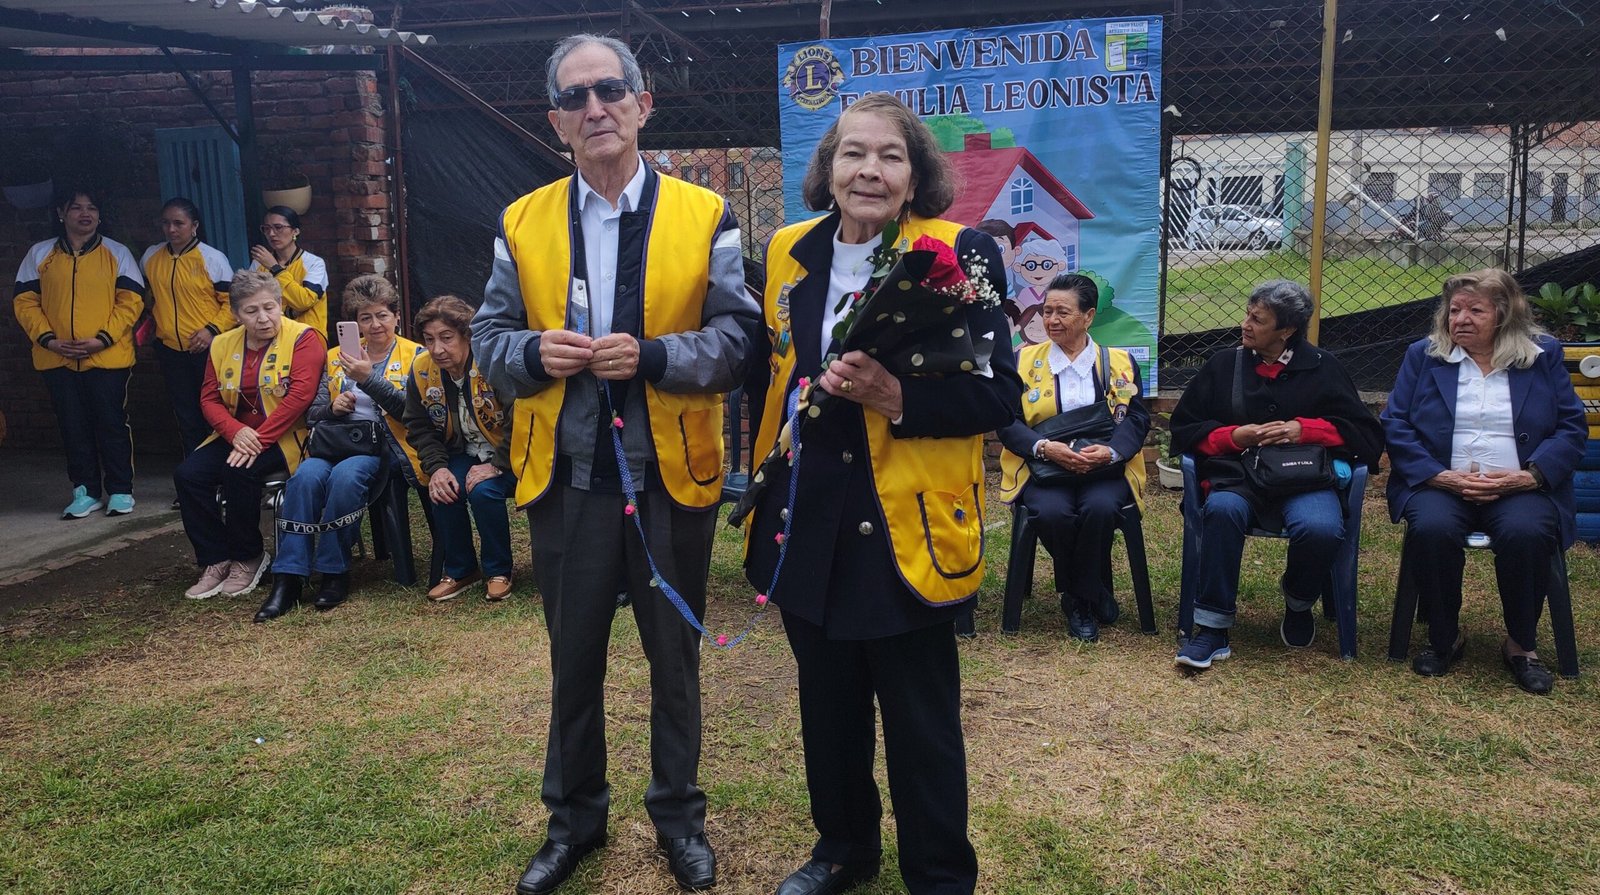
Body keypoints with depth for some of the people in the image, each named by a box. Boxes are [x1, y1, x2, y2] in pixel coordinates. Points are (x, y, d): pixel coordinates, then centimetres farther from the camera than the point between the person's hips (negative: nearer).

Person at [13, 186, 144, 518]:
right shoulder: (39, 254, 10)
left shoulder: (116, 253, 4)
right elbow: (24, 300, 8)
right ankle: (86, 491, 17)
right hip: (58, 360, 2)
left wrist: (103, 339, -13)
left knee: (112, 423, 1)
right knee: (73, 426, 7)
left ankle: (120, 491, 13)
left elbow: (131, 300, -3)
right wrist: (48, 339, -7)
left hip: (108, 357, -2)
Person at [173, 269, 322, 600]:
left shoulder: (302, 338, -8)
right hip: (237, 434, 6)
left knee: (238, 470, -31)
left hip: (285, 436, -6)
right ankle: (216, 560, -4)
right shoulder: (222, 344, 11)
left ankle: (248, 557, -10)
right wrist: (235, 431, -15)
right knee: (187, 474, -16)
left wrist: (259, 438, -23)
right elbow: (209, 398, 7)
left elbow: (300, 395, -18)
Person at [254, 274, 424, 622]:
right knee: (305, 475, -30)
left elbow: (410, 411, -8)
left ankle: (335, 573, -21)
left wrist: (369, 378, -16)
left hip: (383, 447, -3)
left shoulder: (414, 357, 7)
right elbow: (313, 414, 18)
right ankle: (288, 578, -26)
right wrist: (333, 407, -4)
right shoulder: (335, 357, 19)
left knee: (345, 475, -35)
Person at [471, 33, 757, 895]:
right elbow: (489, 337, 6)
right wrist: (535, 352, -16)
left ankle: (679, 815, 32)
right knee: (574, 658, 15)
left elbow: (738, 337, -7)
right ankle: (574, 817, 35)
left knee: (674, 656, 13)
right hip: (565, 475, 2)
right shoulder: (522, 223, 4)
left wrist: (653, 356, -22)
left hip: (672, 472, -1)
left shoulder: (704, 216, -3)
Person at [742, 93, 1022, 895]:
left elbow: (998, 393, -14)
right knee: (827, 708, 21)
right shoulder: (787, 252, 5)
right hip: (805, 524, 5)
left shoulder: (961, 255, -11)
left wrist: (899, 399, -27)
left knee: (921, 725, 9)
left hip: (906, 529, -5)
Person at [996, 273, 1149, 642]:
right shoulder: (1024, 361, 9)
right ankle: (1093, 593, -5)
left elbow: (1136, 419, 2)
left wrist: (1110, 451, -19)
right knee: (1053, 512, -32)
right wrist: (1045, 447, -17)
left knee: (1100, 508, -33)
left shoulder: (1120, 362, 11)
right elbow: (1007, 422, 2)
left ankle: (1079, 601, -10)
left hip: (1104, 469, 0)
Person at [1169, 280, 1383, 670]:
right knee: (1223, 509, -36)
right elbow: (1183, 430, 14)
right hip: (1238, 476, 0)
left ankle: (1298, 602, 3)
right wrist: (1234, 436, -4)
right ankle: (1212, 626, -27)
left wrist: (1304, 430, -6)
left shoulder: (1322, 367, 13)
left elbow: (1368, 436, 8)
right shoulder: (1222, 365, 15)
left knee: (1321, 528, -33)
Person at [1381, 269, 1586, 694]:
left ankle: (1521, 643, -9)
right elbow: (1395, 426, 2)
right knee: (1432, 528, -32)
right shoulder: (1422, 355, 9)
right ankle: (1444, 638, -9)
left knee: (1526, 532, -32)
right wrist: (1441, 476, -12)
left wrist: (1528, 475, -12)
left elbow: (1572, 428, 5)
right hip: (1441, 484, 0)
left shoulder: (1544, 355, 10)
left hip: (1520, 488, 0)